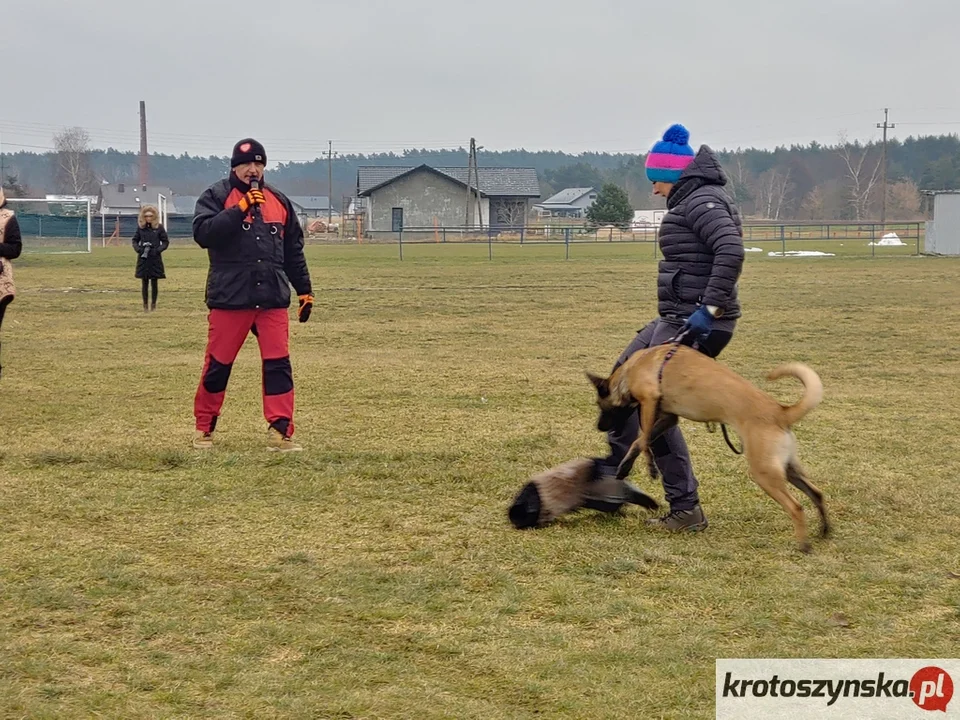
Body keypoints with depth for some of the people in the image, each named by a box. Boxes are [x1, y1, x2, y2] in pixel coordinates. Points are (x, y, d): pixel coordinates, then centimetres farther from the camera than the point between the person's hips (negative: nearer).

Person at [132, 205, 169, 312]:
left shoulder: (159, 227, -2)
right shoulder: (140, 227, 3)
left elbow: (166, 242, 2)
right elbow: (135, 240, 12)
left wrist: (158, 250, -12)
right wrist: (138, 249, -7)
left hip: (155, 259, -2)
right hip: (143, 258, 2)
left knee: (154, 283, 4)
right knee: (144, 283, 5)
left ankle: (153, 304, 17)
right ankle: (145, 306, 12)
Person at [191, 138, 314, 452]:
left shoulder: (278, 200, 15)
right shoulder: (215, 196, 1)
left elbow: (293, 250, 18)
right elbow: (203, 234, -16)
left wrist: (304, 290, 14)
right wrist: (241, 208, -20)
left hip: (273, 298, 3)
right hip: (229, 297, -3)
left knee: (278, 364, -4)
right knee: (218, 365, 4)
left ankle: (279, 432, -2)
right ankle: (204, 428, 20)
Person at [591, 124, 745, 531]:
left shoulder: (702, 201, -15)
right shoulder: (690, 202, 17)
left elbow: (731, 252, -29)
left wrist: (710, 309, -30)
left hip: (694, 325, -11)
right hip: (675, 321, 11)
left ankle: (686, 510, 1)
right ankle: (611, 475, 32)